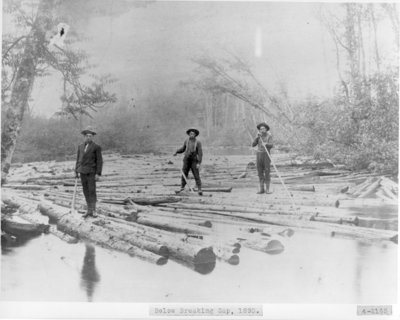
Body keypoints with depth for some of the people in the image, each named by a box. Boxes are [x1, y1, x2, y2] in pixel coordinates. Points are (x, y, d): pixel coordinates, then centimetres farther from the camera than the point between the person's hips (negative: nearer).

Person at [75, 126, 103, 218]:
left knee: (92, 191, -8)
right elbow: (78, 160, 14)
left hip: (91, 172, -5)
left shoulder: (96, 147, -5)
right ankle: (89, 211, 12)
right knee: (86, 192, 6)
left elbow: (99, 161, -8)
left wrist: (98, 174, -15)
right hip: (82, 172, 5)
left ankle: (93, 211, -1)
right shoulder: (80, 147, 11)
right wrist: (76, 172, 8)